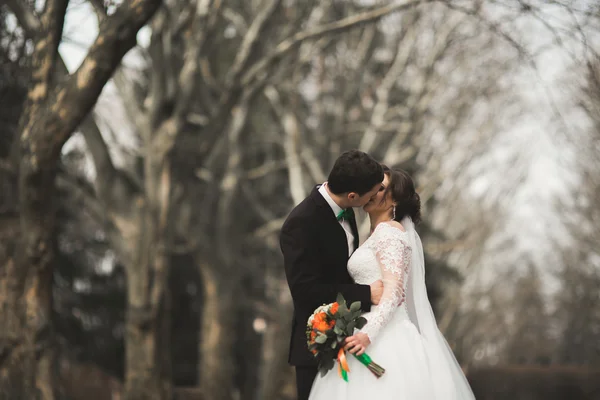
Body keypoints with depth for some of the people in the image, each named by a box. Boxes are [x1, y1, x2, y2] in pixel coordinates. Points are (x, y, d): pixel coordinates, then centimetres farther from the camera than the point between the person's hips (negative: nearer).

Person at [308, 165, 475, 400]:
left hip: (385, 337, -9)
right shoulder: (378, 235, 18)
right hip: (374, 334, 9)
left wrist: (368, 333, -29)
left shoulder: (389, 232, -9)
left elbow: (394, 290, -19)